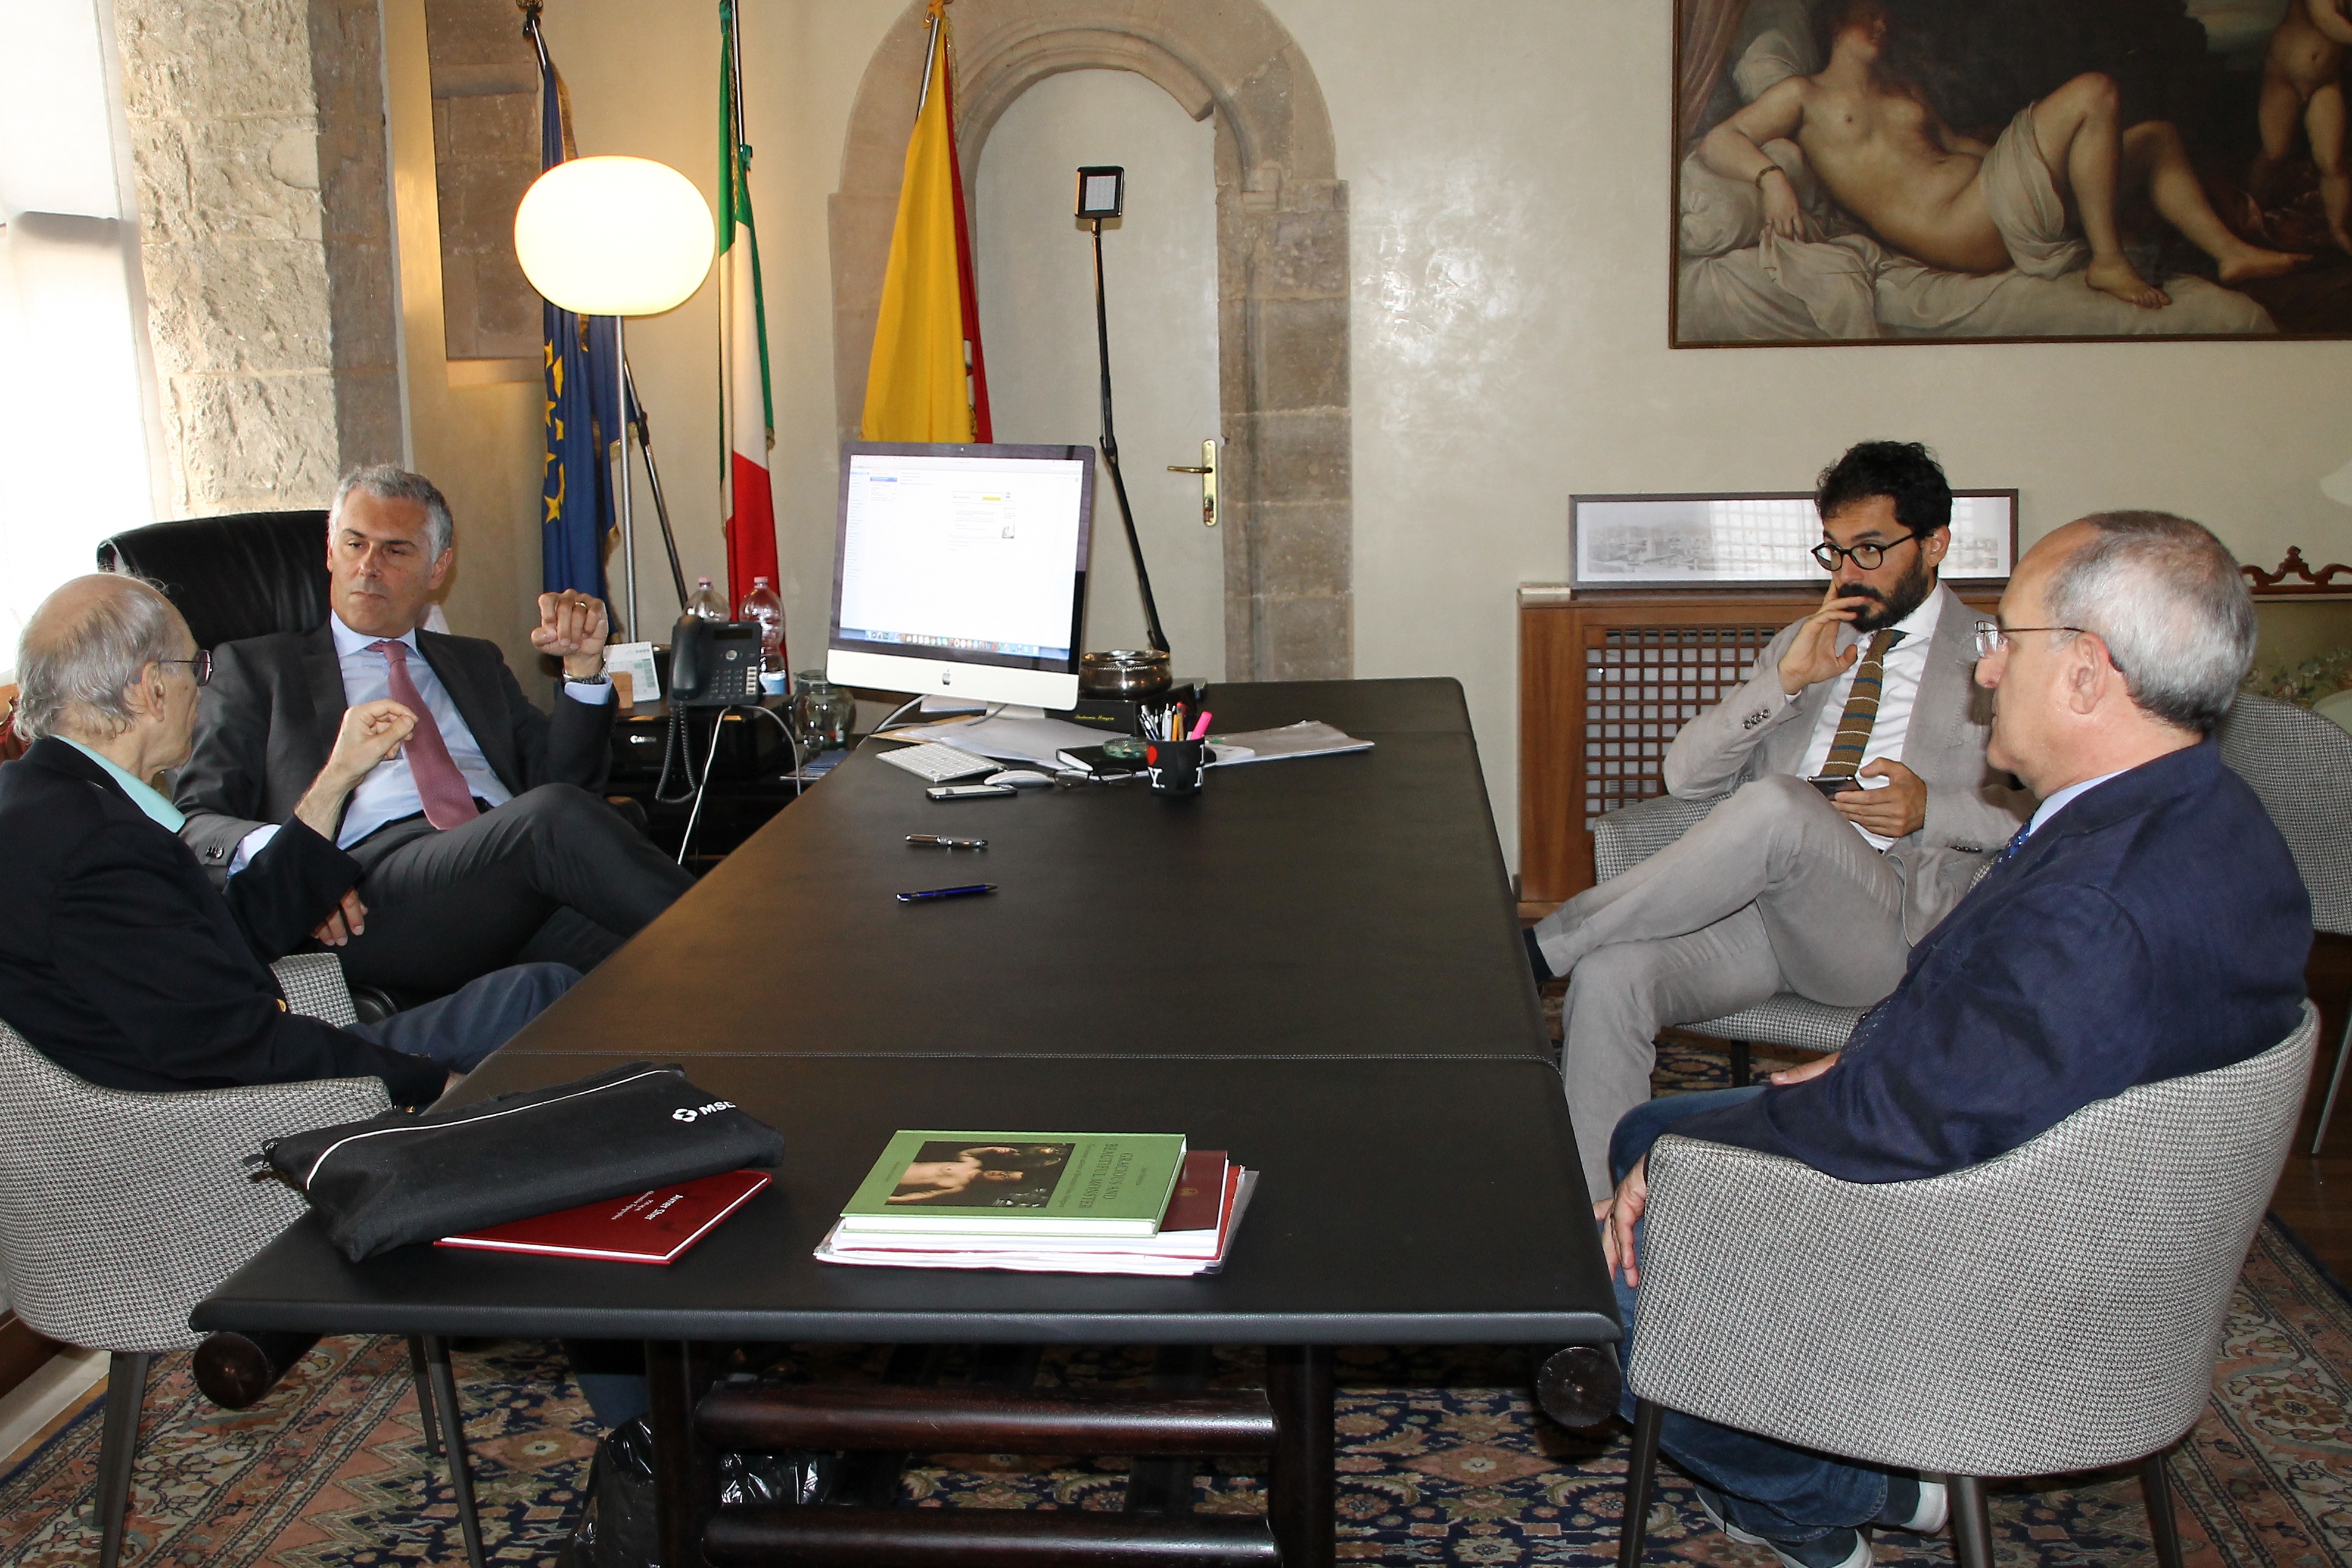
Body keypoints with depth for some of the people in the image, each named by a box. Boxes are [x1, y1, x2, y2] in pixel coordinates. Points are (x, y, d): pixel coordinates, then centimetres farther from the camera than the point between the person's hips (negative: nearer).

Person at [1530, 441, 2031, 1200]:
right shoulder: (1802, 645, 26)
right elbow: (1685, 773, 15)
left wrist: (1933, 810, -11)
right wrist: (1784, 680, 1)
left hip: (1888, 924, -4)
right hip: (1753, 904, 4)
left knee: (1779, 803, -37)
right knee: (1608, 976, -28)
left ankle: (1542, 945, -26)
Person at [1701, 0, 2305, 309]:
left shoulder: (1898, 89, 31)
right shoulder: (1802, 96, 4)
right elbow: (1716, 143, -9)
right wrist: (1771, 175, -29)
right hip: (1960, 233, -9)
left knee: (2156, 137, 10)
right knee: (2095, 92, -19)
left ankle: (2231, 251, 12)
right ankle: (2108, 262, -16)